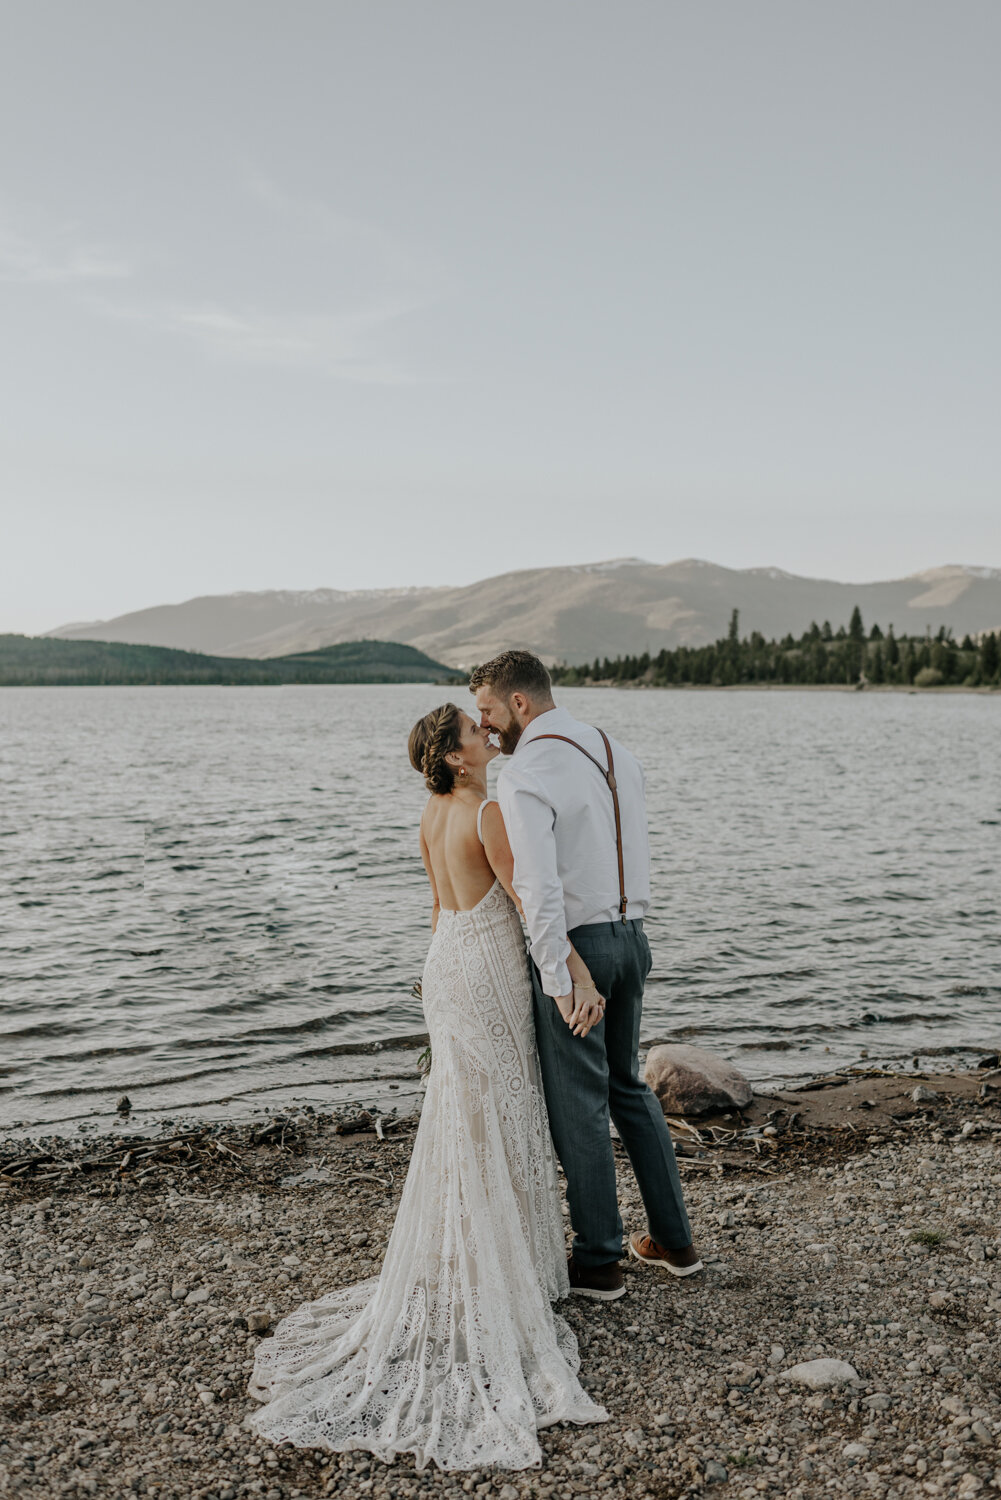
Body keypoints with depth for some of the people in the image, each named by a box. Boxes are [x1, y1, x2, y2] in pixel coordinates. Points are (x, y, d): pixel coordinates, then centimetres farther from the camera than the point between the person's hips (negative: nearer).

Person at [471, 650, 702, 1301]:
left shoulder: (524, 775, -17)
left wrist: (557, 980, -19)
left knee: (579, 1106, 6)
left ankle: (600, 1261, 21)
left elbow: (540, 887, -24)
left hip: (575, 943, -8)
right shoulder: (617, 751, 9)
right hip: (632, 934, 8)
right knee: (629, 1087, 21)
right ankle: (674, 1241, 31)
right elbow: (635, 854, 12)